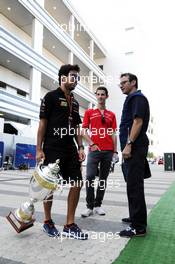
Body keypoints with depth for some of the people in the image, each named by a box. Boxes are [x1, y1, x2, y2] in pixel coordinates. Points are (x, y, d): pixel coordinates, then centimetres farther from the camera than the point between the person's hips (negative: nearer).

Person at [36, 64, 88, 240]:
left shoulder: (75, 102, 17)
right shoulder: (51, 97, -1)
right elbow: (42, 123, -6)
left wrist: (80, 148, 7)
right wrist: (39, 149, -11)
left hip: (70, 149, 7)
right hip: (52, 149, -6)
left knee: (77, 184, 2)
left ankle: (69, 225, 14)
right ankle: (47, 222, 24)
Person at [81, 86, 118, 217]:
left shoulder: (111, 115, 13)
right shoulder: (89, 112, 9)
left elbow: (113, 134, 11)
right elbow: (83, 131, 4)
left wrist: (115, 151, 4)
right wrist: (92, 144, -10)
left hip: (108, 151, 3)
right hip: (94, 149, -2)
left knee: (103, 178, 7)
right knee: (90, 177, -10)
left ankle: (98, 205, 19)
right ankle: (90, 206, 4)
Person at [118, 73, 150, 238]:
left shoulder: (137, 98, -5)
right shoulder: (132, 99, 24)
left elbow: (138, 122, -17)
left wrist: (128, 144, -22)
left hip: (134, 148, -10)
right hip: (133, 149, 10)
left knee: (134, 186, -8)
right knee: (133, 185, 16)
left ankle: (139, 227, 0)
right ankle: (136, 218, 28)